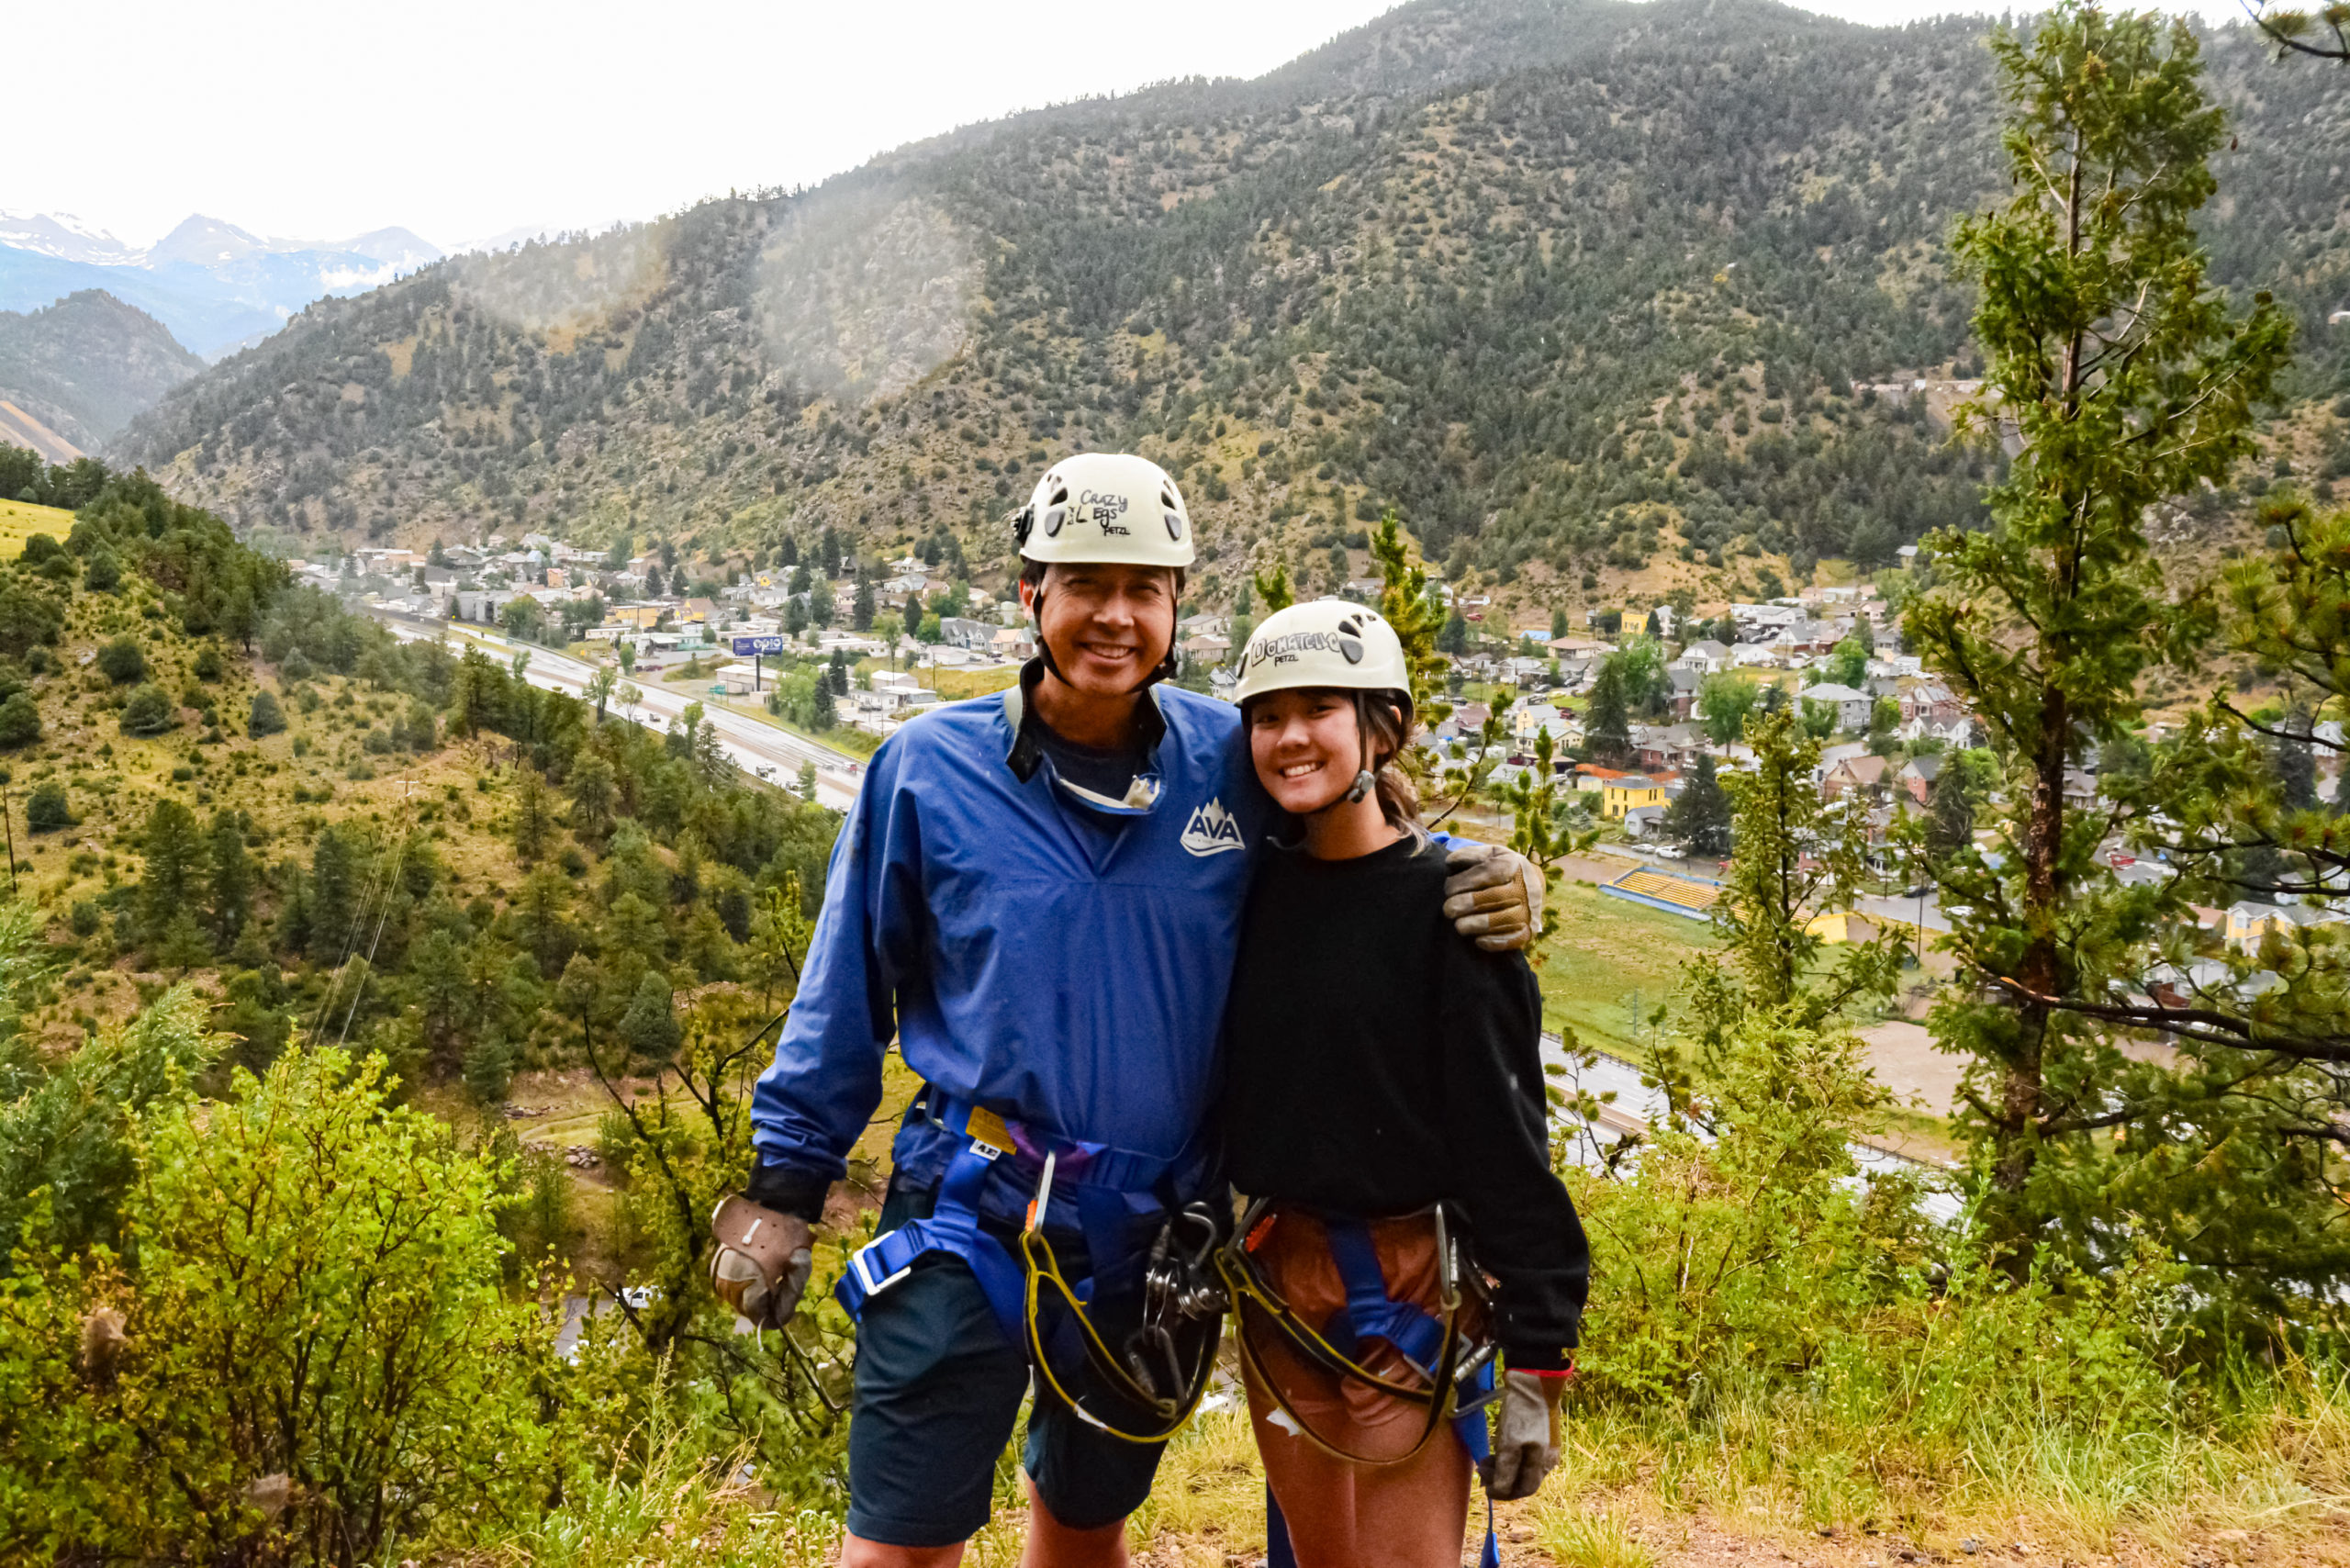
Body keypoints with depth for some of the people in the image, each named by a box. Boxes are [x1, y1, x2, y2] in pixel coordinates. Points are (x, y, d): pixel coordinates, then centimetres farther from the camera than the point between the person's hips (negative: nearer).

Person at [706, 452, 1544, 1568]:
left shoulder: (1229, 762, -3)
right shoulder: (931, 766, -6)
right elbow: (847, 993, 2)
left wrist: (1484, 884, -10)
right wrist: (783, 1183, 3)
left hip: (1154, 1236, 2)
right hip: (969, 1221, -2)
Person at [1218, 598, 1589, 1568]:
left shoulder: (1450, 905, -11)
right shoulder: (1260, 889, 5)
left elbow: (1507, 1146, -13)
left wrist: (1534, 1363, -13)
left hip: (1409, 1296, -5)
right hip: (1275, 1285, 6)